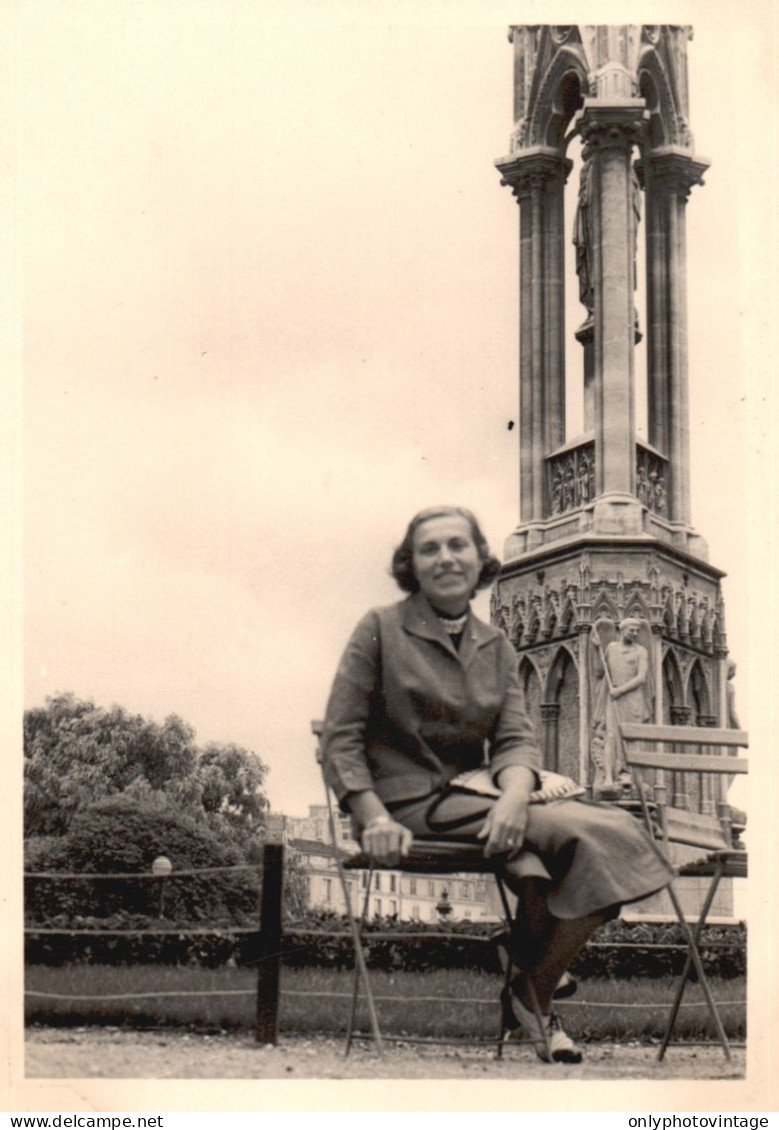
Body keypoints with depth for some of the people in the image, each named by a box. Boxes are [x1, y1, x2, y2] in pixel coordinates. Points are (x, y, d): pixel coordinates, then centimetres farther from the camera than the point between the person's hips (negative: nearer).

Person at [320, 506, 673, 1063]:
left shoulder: (496, 646, 16)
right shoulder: (381, 629, 2)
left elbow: (515, 739, 3)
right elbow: (341, 739, -3)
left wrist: (515, 795, -21)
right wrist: (374, 818, -19)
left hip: (472, 799, 5)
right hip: (411, 804, -5)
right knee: (591, 831, -25)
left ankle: (533, 996, -7)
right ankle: (532, 994, -5)